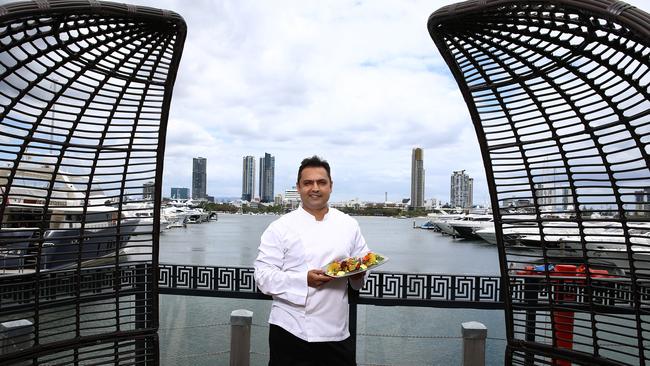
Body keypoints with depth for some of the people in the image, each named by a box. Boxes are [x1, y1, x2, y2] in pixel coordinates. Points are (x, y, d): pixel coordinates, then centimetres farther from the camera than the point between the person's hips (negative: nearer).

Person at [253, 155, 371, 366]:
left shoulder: (349, 225, 6)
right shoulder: (280, 227, -5)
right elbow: (263, 275, -9)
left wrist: (357, 273, -10)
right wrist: (304, 281, -22)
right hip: (291, 331, -2)